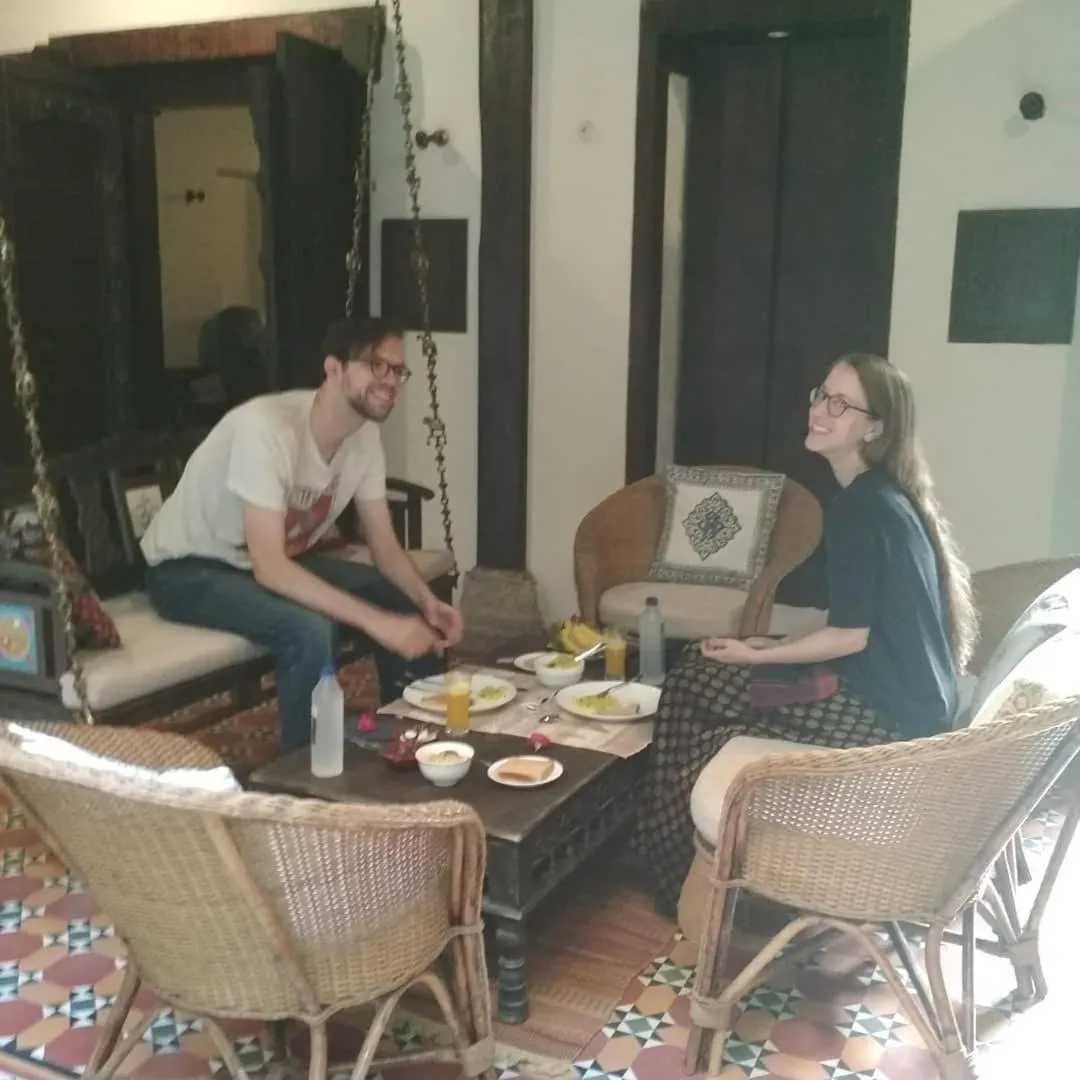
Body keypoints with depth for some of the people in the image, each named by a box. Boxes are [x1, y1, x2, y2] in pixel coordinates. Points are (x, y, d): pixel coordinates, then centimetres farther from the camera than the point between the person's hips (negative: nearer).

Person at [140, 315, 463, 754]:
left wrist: (428, 602, -22)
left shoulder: (365, 434, -8)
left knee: (411, 608, -5)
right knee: (312, 630, -33)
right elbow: (268, 568, -37)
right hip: (188, 569, -7)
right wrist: (378, 622, -40)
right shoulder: (267, 427, -32)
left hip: (277, 558, 8)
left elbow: (385, 547, -2)